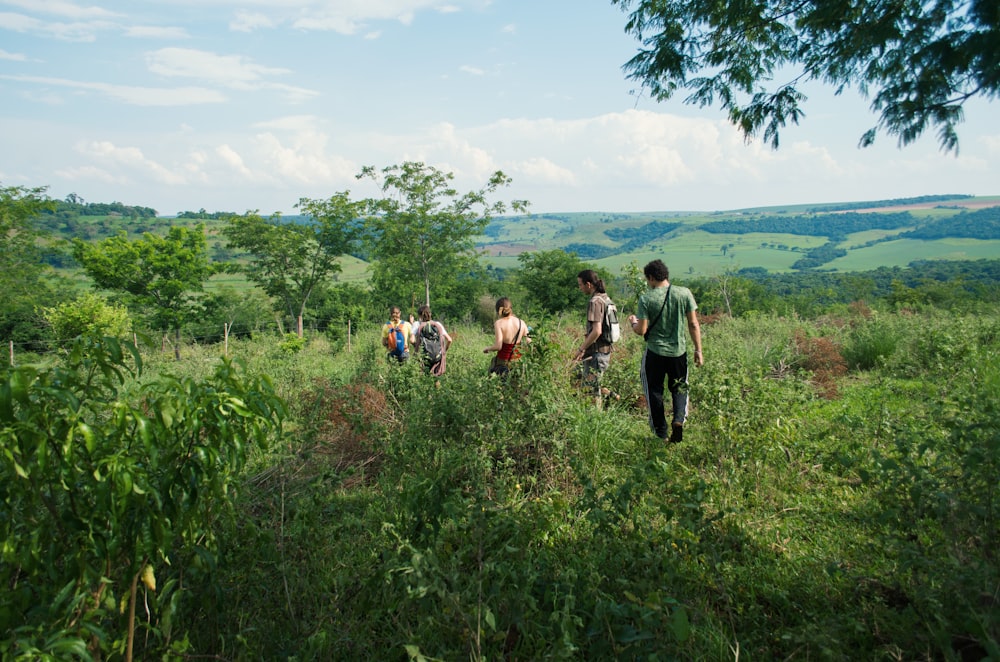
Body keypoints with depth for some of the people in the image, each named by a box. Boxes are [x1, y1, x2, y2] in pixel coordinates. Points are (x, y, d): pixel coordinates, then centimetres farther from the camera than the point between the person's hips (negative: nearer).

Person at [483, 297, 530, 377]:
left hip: (503, 362, -4)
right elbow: (529, 342, 4)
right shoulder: (521, 322, 2)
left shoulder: (499, 323, -9)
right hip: (518, 360, 4)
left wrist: (487, 349, 4)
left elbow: (498, 346, -15)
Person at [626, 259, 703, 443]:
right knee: (679, 388, 19)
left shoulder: (646, 298, -11)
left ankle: (661, 432, 19)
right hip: (679, 351, 2)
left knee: (654, 391, 14)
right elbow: (693, 324, -2)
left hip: (655, 352, -2)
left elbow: (641, 330, -12)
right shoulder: (684, 293, -5)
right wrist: (698, 350, 6)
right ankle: (679, 419, -6)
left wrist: (632, 322, 10)